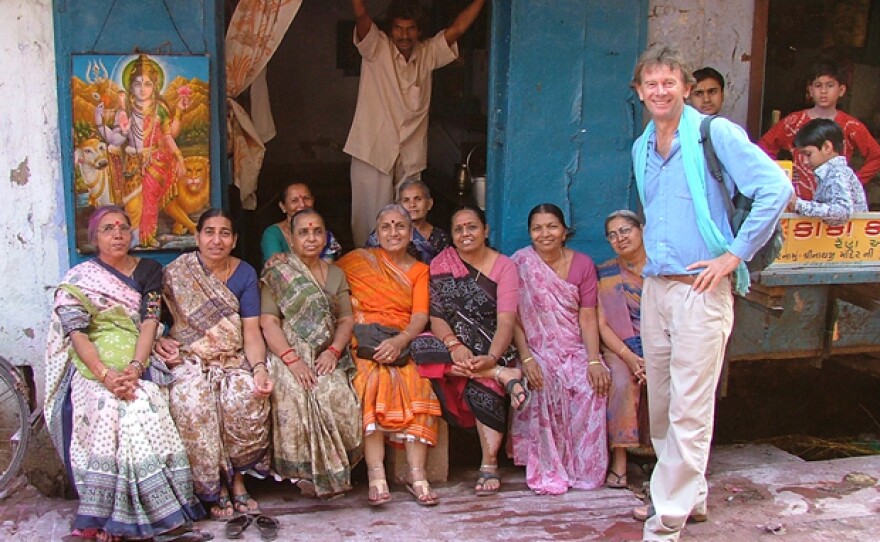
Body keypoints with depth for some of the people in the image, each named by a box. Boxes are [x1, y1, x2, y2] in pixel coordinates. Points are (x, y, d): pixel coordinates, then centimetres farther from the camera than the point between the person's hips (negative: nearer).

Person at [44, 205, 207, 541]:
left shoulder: (149, 270, 13)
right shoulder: (78, 280, 8)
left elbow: (149, 321, 1)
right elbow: (76, 333, -4)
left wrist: (135, 368, -17)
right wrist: (105, 374, -21)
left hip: (140, 363, 1)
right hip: (93, 366, -1)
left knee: (144, 409, -31)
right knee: (109, 409, -32)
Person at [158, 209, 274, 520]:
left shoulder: (244, 274, 5)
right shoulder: (176, 272, 2)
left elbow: (252, 331, -3)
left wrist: (259, 368, -19)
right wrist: (159, 341, -16)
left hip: (234, 359, 1)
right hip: (190, 358, -1)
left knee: (246, 397, -31)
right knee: (192, 402, -33)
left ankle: (237, 477, -9)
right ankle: (214, 486, -14)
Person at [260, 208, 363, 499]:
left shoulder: (335, 274, 18)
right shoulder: (277, 271, 5)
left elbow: (347, 319, 11)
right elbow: (268, 321, -4)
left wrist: (333, 351, -9)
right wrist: (292, 359, -17)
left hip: (325, 357, 3)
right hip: (286, 353, -3)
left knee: (339, 397, -27)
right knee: (294, 396, -31)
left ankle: (333, 470, -12)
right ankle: (302, 471, -15)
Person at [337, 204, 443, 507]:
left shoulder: (419, 270, 16)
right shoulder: (358, 260, 12)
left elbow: (420, 316, 4)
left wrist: (399, 341, -15)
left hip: (402, 342, 2)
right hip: (364, 342, -2)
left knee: (418, 387, -27)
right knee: (372, 382, -32)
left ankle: (416, 473, -24)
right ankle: (376, 474, -33)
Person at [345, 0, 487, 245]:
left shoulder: (428, 53, 9)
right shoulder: (376, 48, -3)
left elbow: (457, 29, 6)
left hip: (410, 156, 4)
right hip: (373, 151, -4)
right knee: (371, 219, 0)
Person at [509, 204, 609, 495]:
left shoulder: (583, 264, 5)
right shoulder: (520, 263, -2)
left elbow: (587, 317, -2)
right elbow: (513, 317, -6)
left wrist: (594, 361, -16)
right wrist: (526, 358, -20)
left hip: (576, 349, 2)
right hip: (538, 349, -2)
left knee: (590, 387, -28)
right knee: (544, 387, -32)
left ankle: (584, 469, -13)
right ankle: (548, 472, -21)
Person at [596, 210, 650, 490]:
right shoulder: (605, 273, 7)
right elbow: (602, 324, 0)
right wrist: (629, 356, -16)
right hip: (620, 348, 0)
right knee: (621, 380, -31)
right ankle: (619, 461, -25)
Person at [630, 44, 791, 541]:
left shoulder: (715, 134, -7)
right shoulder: (642, 148, 15)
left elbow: (777, 187, -16)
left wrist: (735, 254, -15)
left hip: (701, 289, -7)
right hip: (655, 288, 8)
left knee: (689, 410, -4)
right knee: (661, 404, 14)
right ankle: (690, 493, 31)